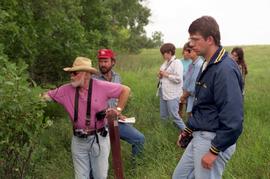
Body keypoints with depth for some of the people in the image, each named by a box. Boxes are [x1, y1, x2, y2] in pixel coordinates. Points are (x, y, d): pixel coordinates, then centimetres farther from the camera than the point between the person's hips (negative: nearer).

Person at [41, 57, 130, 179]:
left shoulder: (102, 87, -12)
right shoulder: (66, 90, -4)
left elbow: (125, 90, -3)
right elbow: (47, 96, 3)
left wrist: (118, 109, -7)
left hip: (98, 138, -2)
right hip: (78, 140, 3)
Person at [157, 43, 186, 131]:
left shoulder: (177, 62, -12)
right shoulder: (165, 62, 12)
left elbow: (178, 79, -21)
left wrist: (166, 74, -15)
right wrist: (160, 76, 1)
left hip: (172, 95, -8)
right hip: (163, 93, 8)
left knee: (174, 116, -3)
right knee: (163, 116, 16)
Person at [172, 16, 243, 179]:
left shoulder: (225, 69, -22)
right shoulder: (207, 65, 9)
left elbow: (233, 119, -25)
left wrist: (214, 151, -21)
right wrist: (188, 131, 21)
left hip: (214, 140, -9)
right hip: (199, 137, 10)